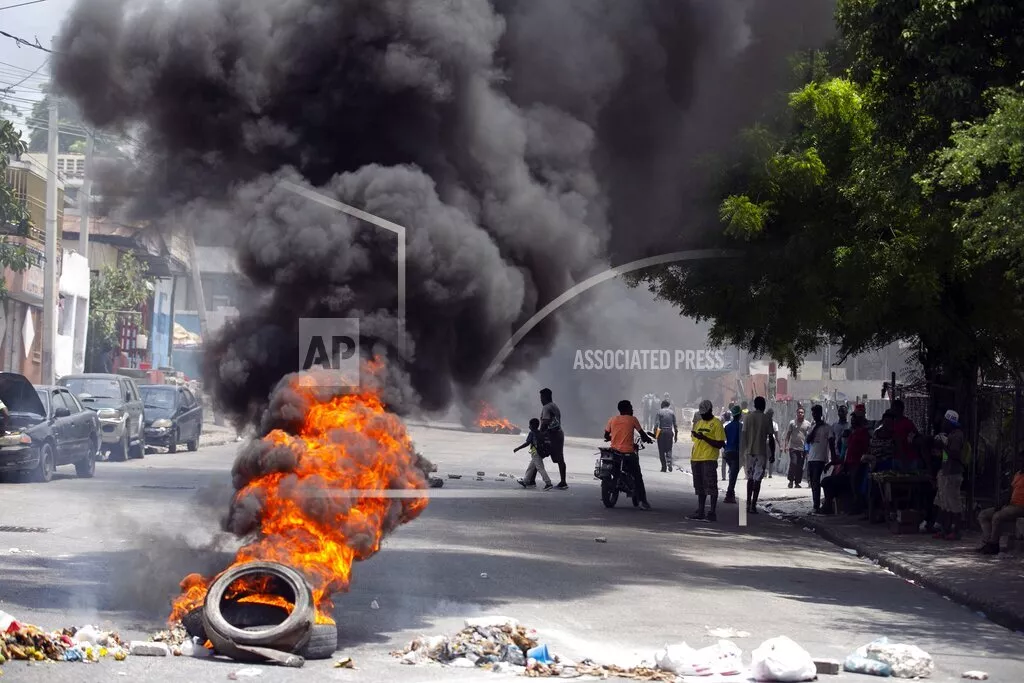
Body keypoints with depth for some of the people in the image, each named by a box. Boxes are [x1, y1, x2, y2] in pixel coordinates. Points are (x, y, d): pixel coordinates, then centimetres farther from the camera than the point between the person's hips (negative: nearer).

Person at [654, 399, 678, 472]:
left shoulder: (659, 412, -2)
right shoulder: (672, 412, 5)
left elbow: (656, 424, -9)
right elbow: (675, 424, 5)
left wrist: (655, 433, -5)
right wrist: (676, 435, 11)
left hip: (661, 432, -2)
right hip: (670, 432, 2)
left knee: (662, 450, 4)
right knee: (669, 450, 7)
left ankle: (664, 467, 1)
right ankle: (669, 463, -15)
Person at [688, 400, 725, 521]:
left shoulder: (716, 424, -5)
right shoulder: (698, 423, 17)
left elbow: (720, 444, -12)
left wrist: (704, 438, -20)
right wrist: (692, 458, 19)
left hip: (709, 460, -7)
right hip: (696, 459, 7)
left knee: (711, 487, -7)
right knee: (700, 487, 11)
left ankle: (713, 513, -6)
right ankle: (700, 512, 16)